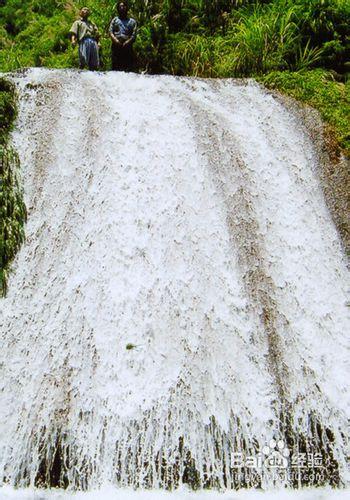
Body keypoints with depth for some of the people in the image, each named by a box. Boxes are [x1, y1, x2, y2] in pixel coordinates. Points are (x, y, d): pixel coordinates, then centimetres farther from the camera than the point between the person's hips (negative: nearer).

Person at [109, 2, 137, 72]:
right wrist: (115, 40, -12)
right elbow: (110, 32, 9)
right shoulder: (115, 20, 22)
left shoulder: (132, 21, 20)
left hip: (127, 47, 0)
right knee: (115, 66, -10)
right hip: (116, 46, 0)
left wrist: (127, 42, -12)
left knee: (128, 67, -12)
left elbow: (134, 35, 6)